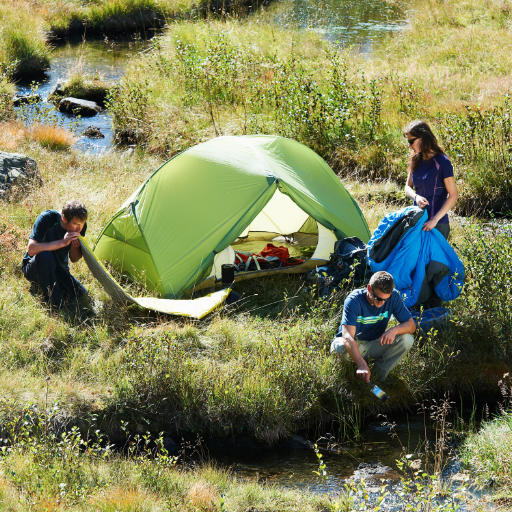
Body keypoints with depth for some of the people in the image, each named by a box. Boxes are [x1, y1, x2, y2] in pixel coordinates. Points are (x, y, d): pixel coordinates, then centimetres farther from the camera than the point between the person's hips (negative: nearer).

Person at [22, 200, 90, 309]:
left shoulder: (81, 226, -12)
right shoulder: (47, 218, -26)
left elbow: (74, 259, 0)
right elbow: (31, 249, -35)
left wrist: (75, 246, -24)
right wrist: (62, 242, -39)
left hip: (59, 270, 4)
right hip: (34, 269, -4)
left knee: (83, 299, -18)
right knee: (45, 255, -40)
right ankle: (51, 300, -25)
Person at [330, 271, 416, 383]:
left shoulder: (393, 296, -15)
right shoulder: (354, 300, -28)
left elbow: (411, 325, -10)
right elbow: (348, 337, -39)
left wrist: (395, 330, -35)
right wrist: (362, 364, -55)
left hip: (375, 344, 3)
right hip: (353, 344, -3)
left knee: (407, 339, -23)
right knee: (341, 348, -39)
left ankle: (379, 372, -8)